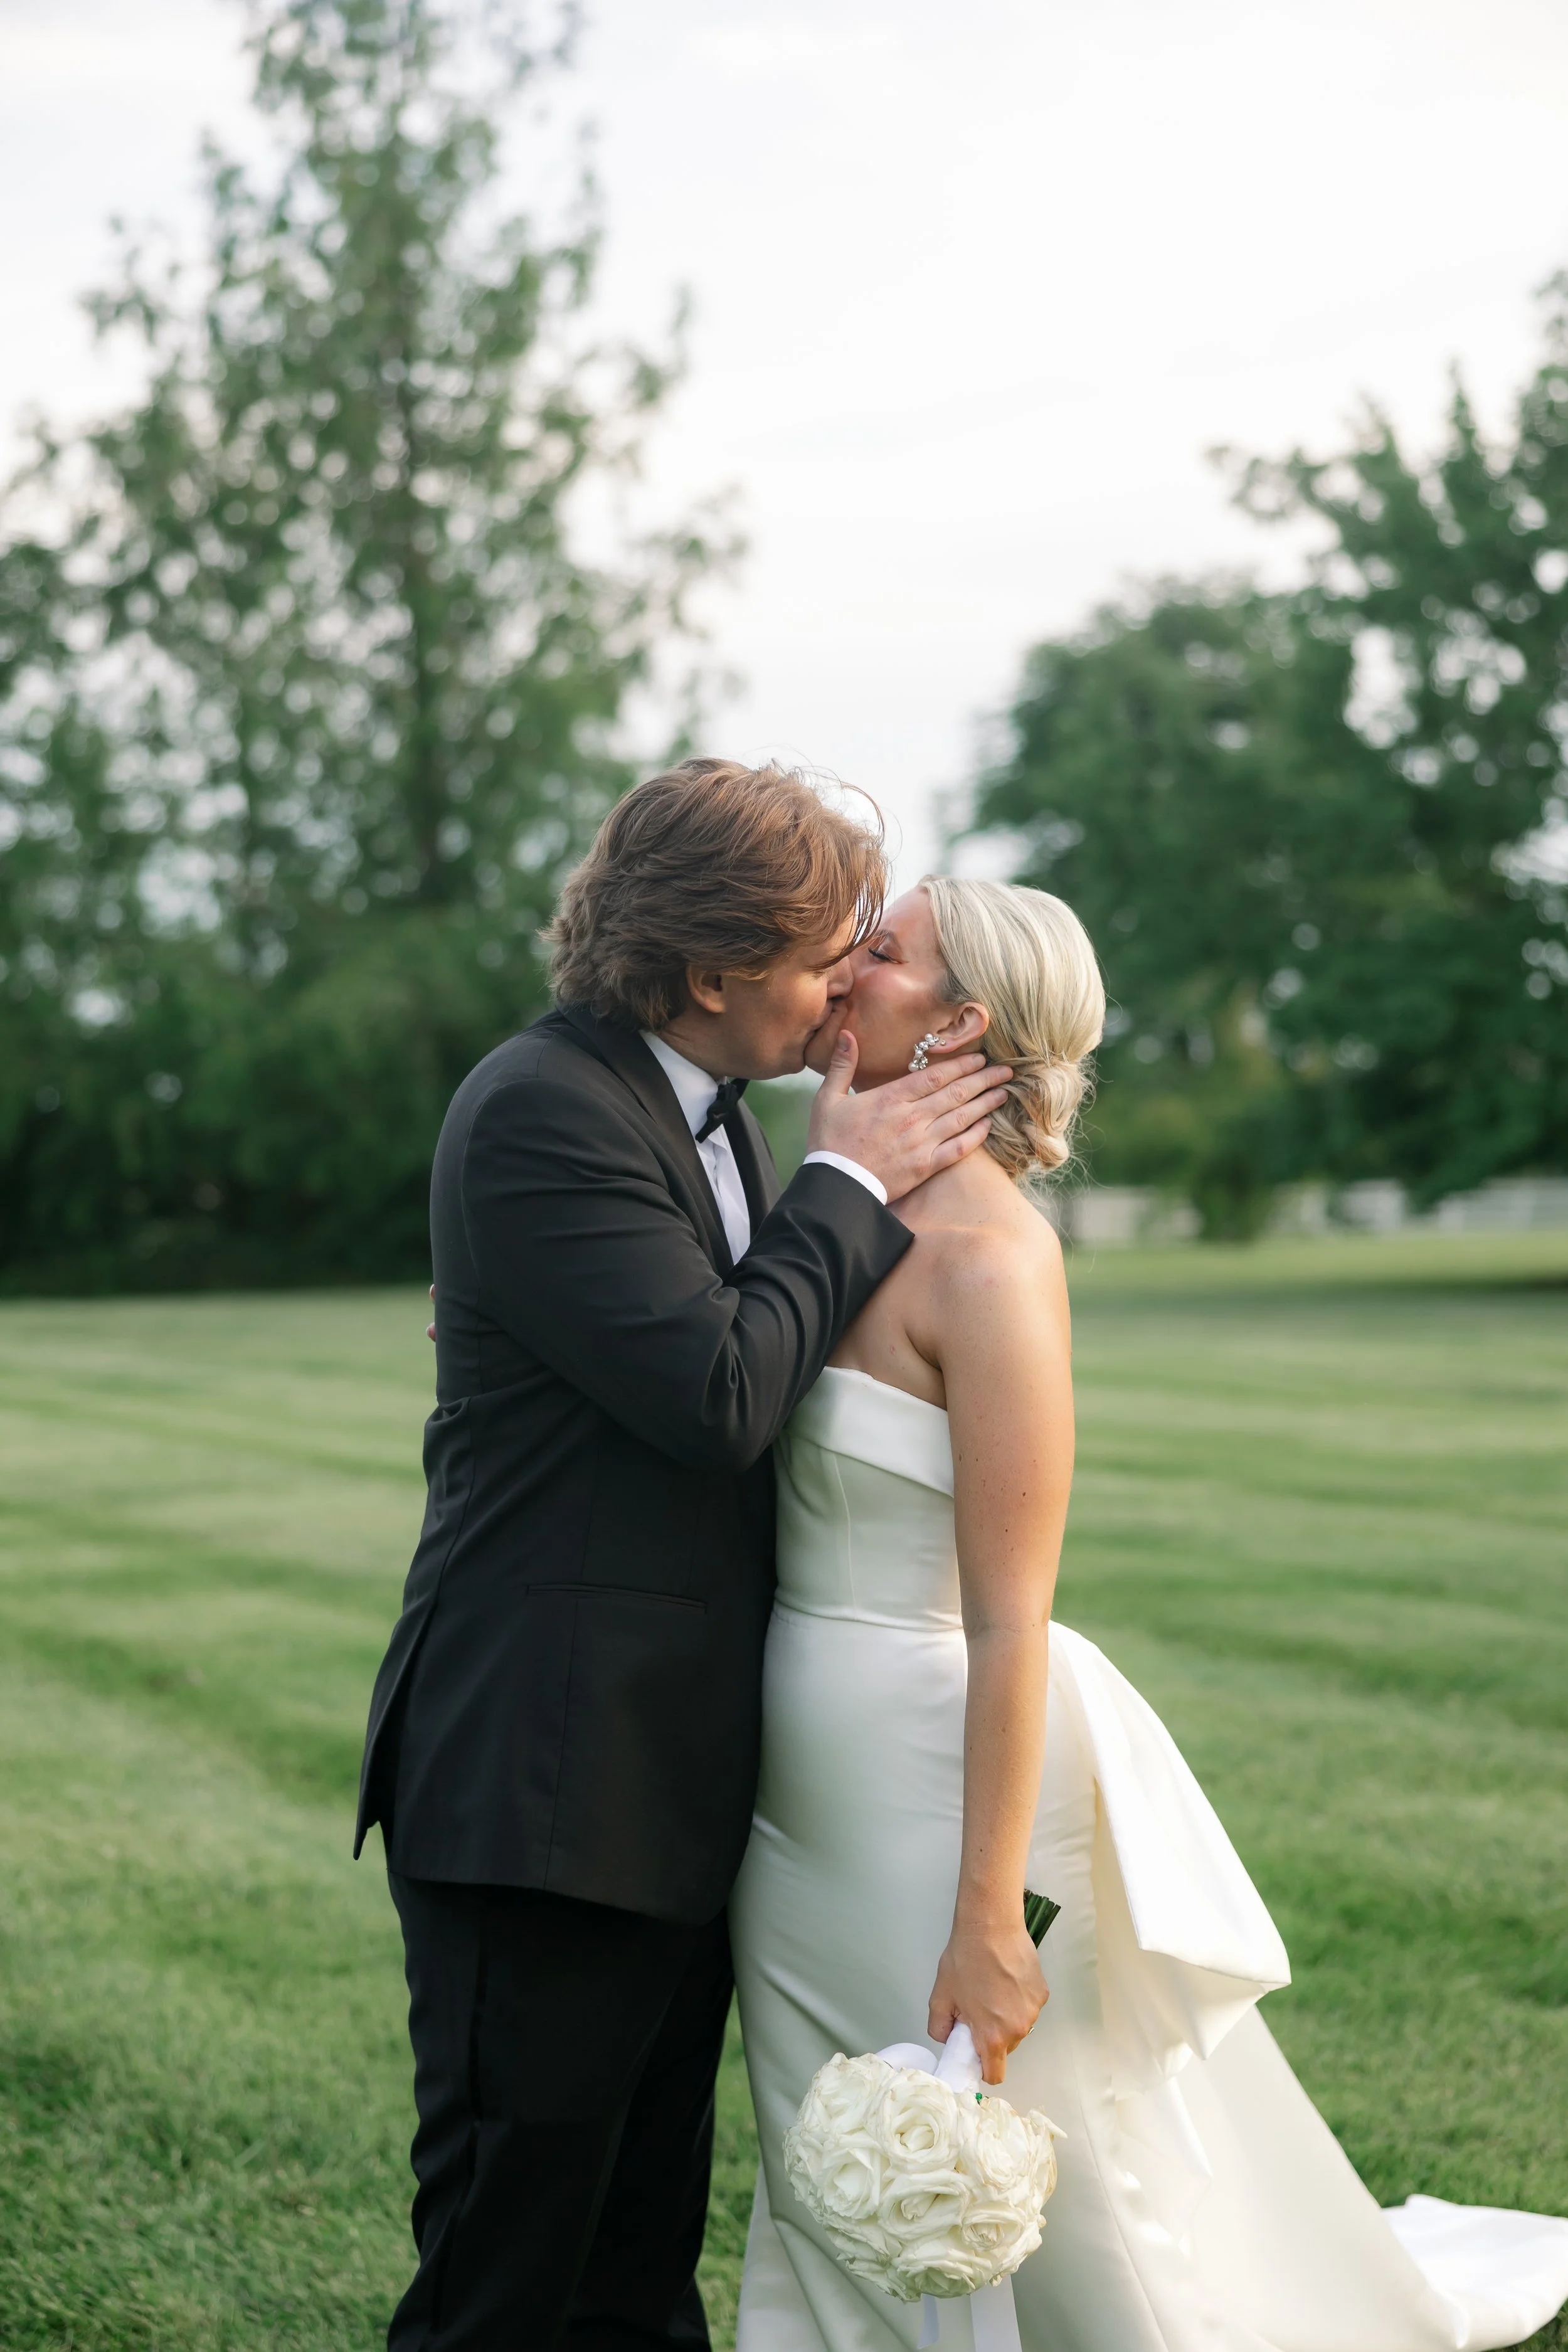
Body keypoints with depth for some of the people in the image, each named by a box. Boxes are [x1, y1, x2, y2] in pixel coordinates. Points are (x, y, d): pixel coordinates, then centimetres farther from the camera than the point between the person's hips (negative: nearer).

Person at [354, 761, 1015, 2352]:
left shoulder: (704, 1106, 13)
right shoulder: (541, 1112, -16)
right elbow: (719, 1396, -21)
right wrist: (849, 1187, -11)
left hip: (679, 1791, 9)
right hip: (543, 1789, -9)